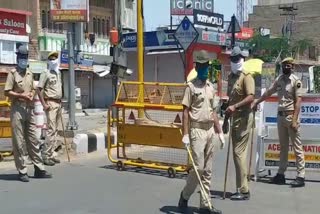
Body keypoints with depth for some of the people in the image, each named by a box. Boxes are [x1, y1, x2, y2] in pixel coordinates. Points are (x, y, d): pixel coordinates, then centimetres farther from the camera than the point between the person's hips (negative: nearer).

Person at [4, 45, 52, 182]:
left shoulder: (30, 74, 14)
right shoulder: (13, 73, -4)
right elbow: (7, 92, -8)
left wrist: (32, 95, 1)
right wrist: (21, 95, -18)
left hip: (30, 109, 6)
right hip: (17, 109, -6)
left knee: (33, 140, 9)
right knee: (19, 142, -2)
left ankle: (39, 169, 15)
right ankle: (22, 171, 3)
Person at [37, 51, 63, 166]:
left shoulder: (58, 73, 16)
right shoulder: (46, 73, -7)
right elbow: (39, 89, -12)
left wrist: (60, 101, 15)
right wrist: (44, 104, -17)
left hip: (58, 103, 8)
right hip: (50, 103, -8)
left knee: (55, 130, 9)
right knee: (51, 130, -13)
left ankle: (51, 154, 14)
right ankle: (46, 156, -10)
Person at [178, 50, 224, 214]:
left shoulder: (211, 87, 15)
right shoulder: (191, 86, -5)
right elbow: (185, 111, -9)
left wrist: (220, 132, 16)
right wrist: (185, 134, -16)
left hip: (210, 130, 7)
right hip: (197, 131, -7)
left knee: (207, 170, 7)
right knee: (198, 167, -8)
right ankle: (185, 195, 14)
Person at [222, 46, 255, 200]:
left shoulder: (246, 77, -10)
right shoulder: (231, 77, 16)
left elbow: (251, 97, -23)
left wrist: (235, 106, -33)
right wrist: (226, 120, 19)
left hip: (244, 117, -9)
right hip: (234, 118, 9)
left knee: (239, 152, -10)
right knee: (237, 153, 12)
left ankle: (244, 190, -5)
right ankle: (241, 188, 20)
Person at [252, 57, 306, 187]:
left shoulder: (296, 81, -8)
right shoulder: (279, 80, 11)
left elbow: (298, 101, -13)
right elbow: (268, 93, 22)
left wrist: (294, 120, -20)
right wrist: (256, 102, 27)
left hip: (291, 116, -7)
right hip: (280, 115, 7)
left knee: (297, 147, -3)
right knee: (283, 147, 13)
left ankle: (301, 176, -1)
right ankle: (281, 174, 20)